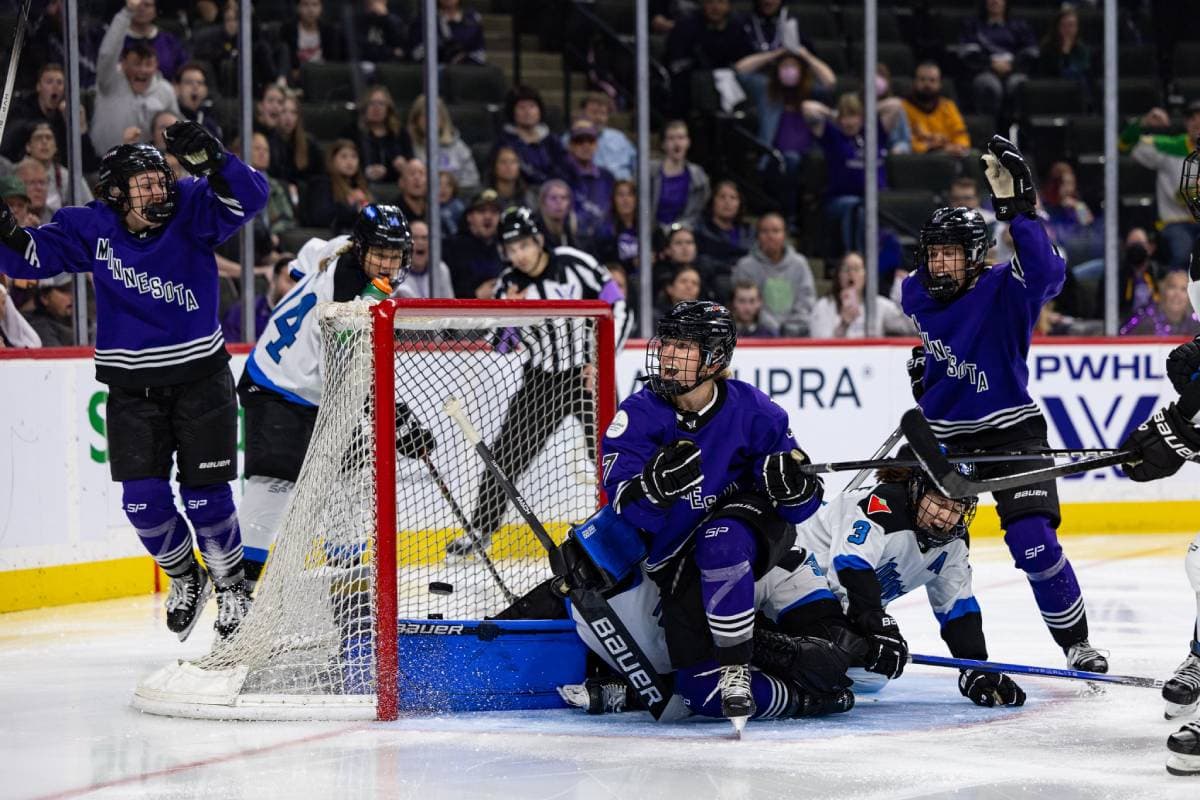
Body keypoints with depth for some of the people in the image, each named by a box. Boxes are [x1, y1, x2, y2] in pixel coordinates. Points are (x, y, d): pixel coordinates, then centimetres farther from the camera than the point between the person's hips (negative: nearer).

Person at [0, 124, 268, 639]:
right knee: (142, 499, -2)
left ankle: (231, 586, 21)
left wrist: (208, 161, -39)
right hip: (131, 388, 2)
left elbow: (249, 196, -23)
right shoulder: (91, 229, -6)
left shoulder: (191, 211, -10)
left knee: (205, 496, -2)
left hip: (200, 379, -2)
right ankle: (184, 577, 24)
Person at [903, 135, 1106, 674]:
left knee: (1034, 544, -16)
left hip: (1010, 432, -5)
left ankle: (1077, 644, -2)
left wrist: (1017, 207, -45)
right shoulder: (916, 293, 0)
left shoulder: (1002, 290, -17)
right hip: (941, 435, 5)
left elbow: (1045, 272, -40)